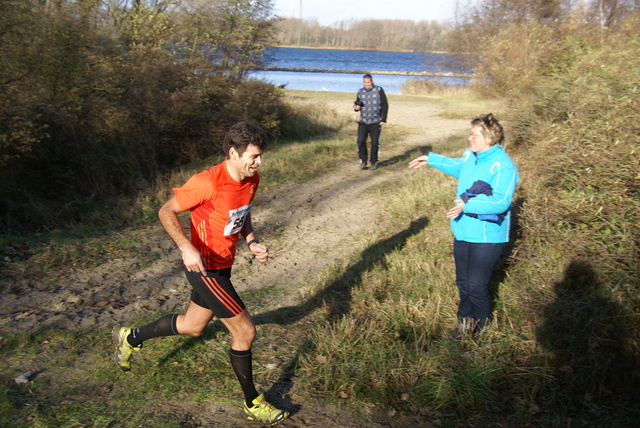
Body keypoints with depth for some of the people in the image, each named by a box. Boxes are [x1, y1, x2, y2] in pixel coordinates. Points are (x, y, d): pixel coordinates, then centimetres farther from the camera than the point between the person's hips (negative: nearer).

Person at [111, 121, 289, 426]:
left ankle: (130, 338, 46)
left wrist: (252, 242, -1)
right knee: (245, 331, -3)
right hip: (205, 268, -9)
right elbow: (166, 212, -17)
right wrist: (186, 248, -29)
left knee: (193, 327, 24)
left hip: (222, 266, 9)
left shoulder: (252, 179, -2)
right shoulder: (207, 183, -27)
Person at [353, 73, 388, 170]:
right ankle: (363, 161, 5)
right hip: (363, 122, 2)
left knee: (375, 143, 1)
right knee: (361, 141, -10)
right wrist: (356, 107, -8)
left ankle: (374, 162, 16)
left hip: (376, 122, -2)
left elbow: (385, 105, -1)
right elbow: (357, 104, 18)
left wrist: (383, 119, -7)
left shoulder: (379, 90, -2)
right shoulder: (360, 92, 8)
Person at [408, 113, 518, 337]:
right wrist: (430, 159, 29)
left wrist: (467, 204, -37)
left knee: (476, 285, -2)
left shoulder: (503, 166, -21)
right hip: (462, 232, 8)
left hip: (487, 236, -8)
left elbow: (501, 202, -29)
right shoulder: (470, 156, 4)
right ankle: (466, 320, 39)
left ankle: (481, 326, 24)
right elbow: (457, 167, 28)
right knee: (463, 282, 19)